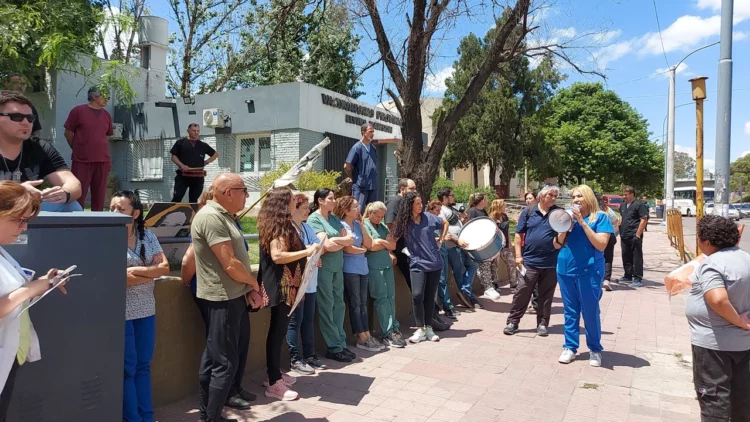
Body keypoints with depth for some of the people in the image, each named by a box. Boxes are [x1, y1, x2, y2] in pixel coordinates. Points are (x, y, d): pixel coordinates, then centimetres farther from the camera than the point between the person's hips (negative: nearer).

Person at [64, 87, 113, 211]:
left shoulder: (107, 115, 11)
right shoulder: (78, 111, -2)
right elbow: (68, 132, 3)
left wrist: (99, 150, 14)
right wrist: (78, 149, 7)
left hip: (103, 161, 4)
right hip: (82, 160, -4)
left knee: (99, 196, 6)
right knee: (78, 195, -1)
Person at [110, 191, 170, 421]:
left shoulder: (148, 235, 5)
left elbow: (165, 266, -2)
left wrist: (137, 270, -14)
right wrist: (153, 272, -11)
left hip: (146, 311, 5)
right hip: (120, 313, -5)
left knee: (143, 366, 13)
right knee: (127, 368, 6)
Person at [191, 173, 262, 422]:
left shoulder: (224, 216, 12)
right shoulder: (211, 217, -19)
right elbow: (231, 265, -23)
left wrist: (249, 290, 3)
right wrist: (254, 284, -6)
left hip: (232, 296, 10)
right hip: (223, 298, -10)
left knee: (213, 358, 17)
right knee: (225, 363, -3)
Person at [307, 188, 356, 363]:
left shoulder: (334, 219, 13)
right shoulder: (314, 219, -8)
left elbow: (350, 239, 6)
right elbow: (326, 245, -17)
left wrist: (334, 240, -10)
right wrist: (342, 241, -2)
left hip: (338, 266, 7)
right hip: (323, 267, -7)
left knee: (339, 305, 9)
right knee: (327, 308, 0)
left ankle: (341, 344, 17)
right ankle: (334, 348, 6)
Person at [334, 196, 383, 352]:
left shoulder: (357, 224, 10)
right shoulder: (341, 225, -11)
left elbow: (369, 244, 6)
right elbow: (348, 249, -17)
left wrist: (362, 225, 0)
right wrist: (363, 249, 0)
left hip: (363, 268, 7)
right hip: (350, 269, -7)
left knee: (363, 303, 10)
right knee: (355, 304, 2)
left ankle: (367, 336, 15)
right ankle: (362, 339, 9)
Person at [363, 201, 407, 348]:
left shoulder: (382, 226, 18)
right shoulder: (364, 225, -3)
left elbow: (393, 245, 10)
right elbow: (371, 246, -15)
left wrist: (380, 241, -8)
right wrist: (386, 243, 1)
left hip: (387, 264, 7)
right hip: (374, 267, -7)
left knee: (391, 297, 5)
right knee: (382, 298, -6)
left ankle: (394, 329, 10)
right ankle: (388, 333, -3)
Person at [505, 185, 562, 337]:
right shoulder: (528, 211, 2)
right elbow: (519, 234, 3)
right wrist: (518, 255, -3)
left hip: (551, 262, 1)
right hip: (530, 261, -1)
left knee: (546, 296, 10)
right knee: (521, 293, 2)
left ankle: (542, 323, 21)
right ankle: (512, 322, 11)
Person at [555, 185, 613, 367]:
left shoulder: (600, 217, -3)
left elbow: (601, 245, -14)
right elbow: (557, 244, 7)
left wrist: (583, 222, -16)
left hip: (589, 271, -4)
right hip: (566, 270, 4)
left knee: (590, 312, 1)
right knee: (570, 311, 10)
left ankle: (595, 349, 17)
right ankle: (570, 347, 19)